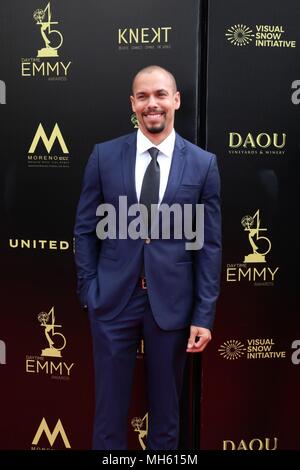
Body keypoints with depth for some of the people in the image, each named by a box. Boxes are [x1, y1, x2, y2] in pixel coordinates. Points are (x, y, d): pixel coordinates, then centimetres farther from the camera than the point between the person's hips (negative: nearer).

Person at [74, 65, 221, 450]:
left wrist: (204, 315, -3)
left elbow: (209, 244, -1)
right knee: (109, 406, 12)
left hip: (172, 302, 0)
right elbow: (85, 229, 4)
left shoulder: (203, 164, -1)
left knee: (166, 408, 17)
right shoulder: (104, 155, 0)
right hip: (113, 297, 0)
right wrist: (88, 290, 0)